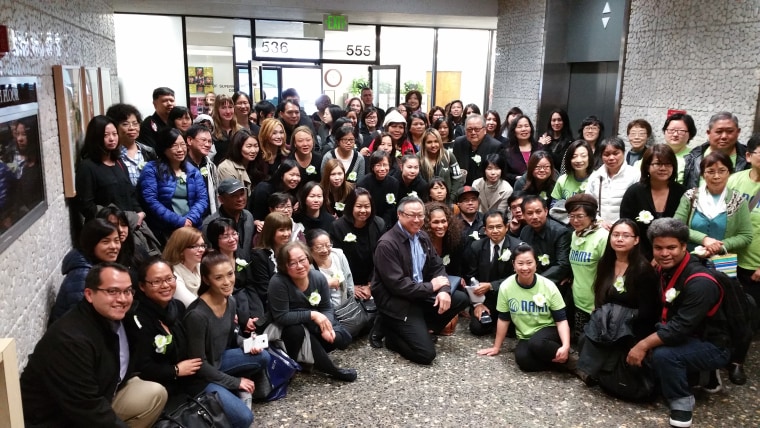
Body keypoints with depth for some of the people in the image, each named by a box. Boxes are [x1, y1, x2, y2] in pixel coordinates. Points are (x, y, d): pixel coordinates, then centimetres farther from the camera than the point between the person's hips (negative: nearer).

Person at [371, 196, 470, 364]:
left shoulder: (422, 236, 5)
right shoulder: (387, 244, -20)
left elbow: (437, 267, 8)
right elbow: (397, 285, -24)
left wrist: (444, 290, -13)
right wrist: (431, 287, -15)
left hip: (422, 293, 8)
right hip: (396, 300, -8)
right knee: (426, 353, -15)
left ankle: (419, 328, 3)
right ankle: (391, 331, 8)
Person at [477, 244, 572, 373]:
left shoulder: (548, 286, -14)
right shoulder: (506, 286, -11)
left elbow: (561, 320, -12)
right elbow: (503, 319, 1)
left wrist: (565, 346, -28)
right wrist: (496, 347, 7)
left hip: (548, 331, -2)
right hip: (525, 337, 2)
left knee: (536, 344, -36)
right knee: (523, 360, -31)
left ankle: (565, 358, -9)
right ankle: (558, 358, -8)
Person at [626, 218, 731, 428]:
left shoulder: (700, 282, -27)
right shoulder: (666, 270, 0)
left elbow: (682, 327, -32)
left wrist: (644, 345, -28)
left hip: (713, 345, -10)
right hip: (686, 336, 10)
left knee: (663, 354, -33)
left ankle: (682, 401, -8)